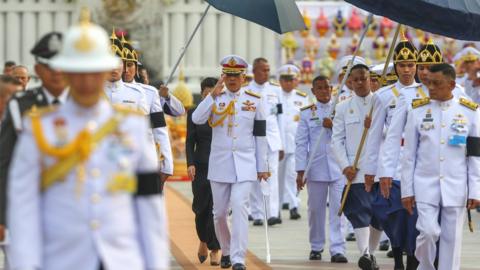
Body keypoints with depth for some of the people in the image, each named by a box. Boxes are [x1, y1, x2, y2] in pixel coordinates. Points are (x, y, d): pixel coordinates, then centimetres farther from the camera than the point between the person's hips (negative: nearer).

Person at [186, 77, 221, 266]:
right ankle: (203, 241, 30)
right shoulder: (194, 113, 6)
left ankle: (214, 250, -1)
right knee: (201, 207, 3)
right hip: (201, 166, 1)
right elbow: (190, 141, 5)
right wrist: (190, 163, -8)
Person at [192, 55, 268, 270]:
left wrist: (262, 167, 6)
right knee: (219, 212, 8)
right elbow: (196, 119, -13)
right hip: (219, 164, 2)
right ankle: (226, 252, 31)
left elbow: (260, 135, 7)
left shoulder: (254, 100, 4)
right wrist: (213, 95, -18)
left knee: (239, 206, -17)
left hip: (245, 164, -2)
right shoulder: (215, 98, 4)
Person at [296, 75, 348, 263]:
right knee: (315, 209, 8)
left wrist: (334, 126, -13)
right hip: (316, 168, 1)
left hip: (338, 168, -1)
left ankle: (337, 249, -9)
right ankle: (316, 247, 22)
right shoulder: (307, 113, 6)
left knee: (337, 209, -7)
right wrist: (300, 171, -2)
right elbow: (301, 143, 4)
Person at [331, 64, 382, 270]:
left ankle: (371, 252, 21)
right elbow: (337, 139, 4)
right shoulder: (343, 108, 9)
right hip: (355, 170, -1)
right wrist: (345, 166, -7)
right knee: (360, 212, -13)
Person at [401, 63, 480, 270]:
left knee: (452, 239, 2)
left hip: (456, 188, 0)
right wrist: (407, 190, 2)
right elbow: (409, 154, 4)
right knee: (428, 232, -11)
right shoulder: (418, 110, 2)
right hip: (425, 185, 0)